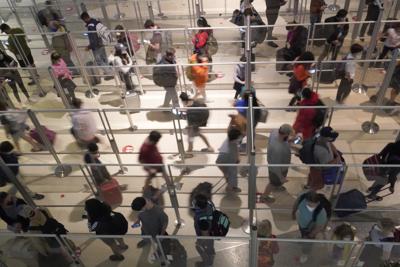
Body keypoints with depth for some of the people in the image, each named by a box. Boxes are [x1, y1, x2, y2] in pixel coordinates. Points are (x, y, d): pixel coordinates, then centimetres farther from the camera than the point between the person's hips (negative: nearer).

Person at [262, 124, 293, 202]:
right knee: (274, 182, 23)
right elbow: (276, 165, -33)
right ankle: (264, 196, 50)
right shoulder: (278, 149, -47)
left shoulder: (275, 132, -25)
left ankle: (277, 185, 70)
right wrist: (281, 178, -19)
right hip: (277, 168, -7)